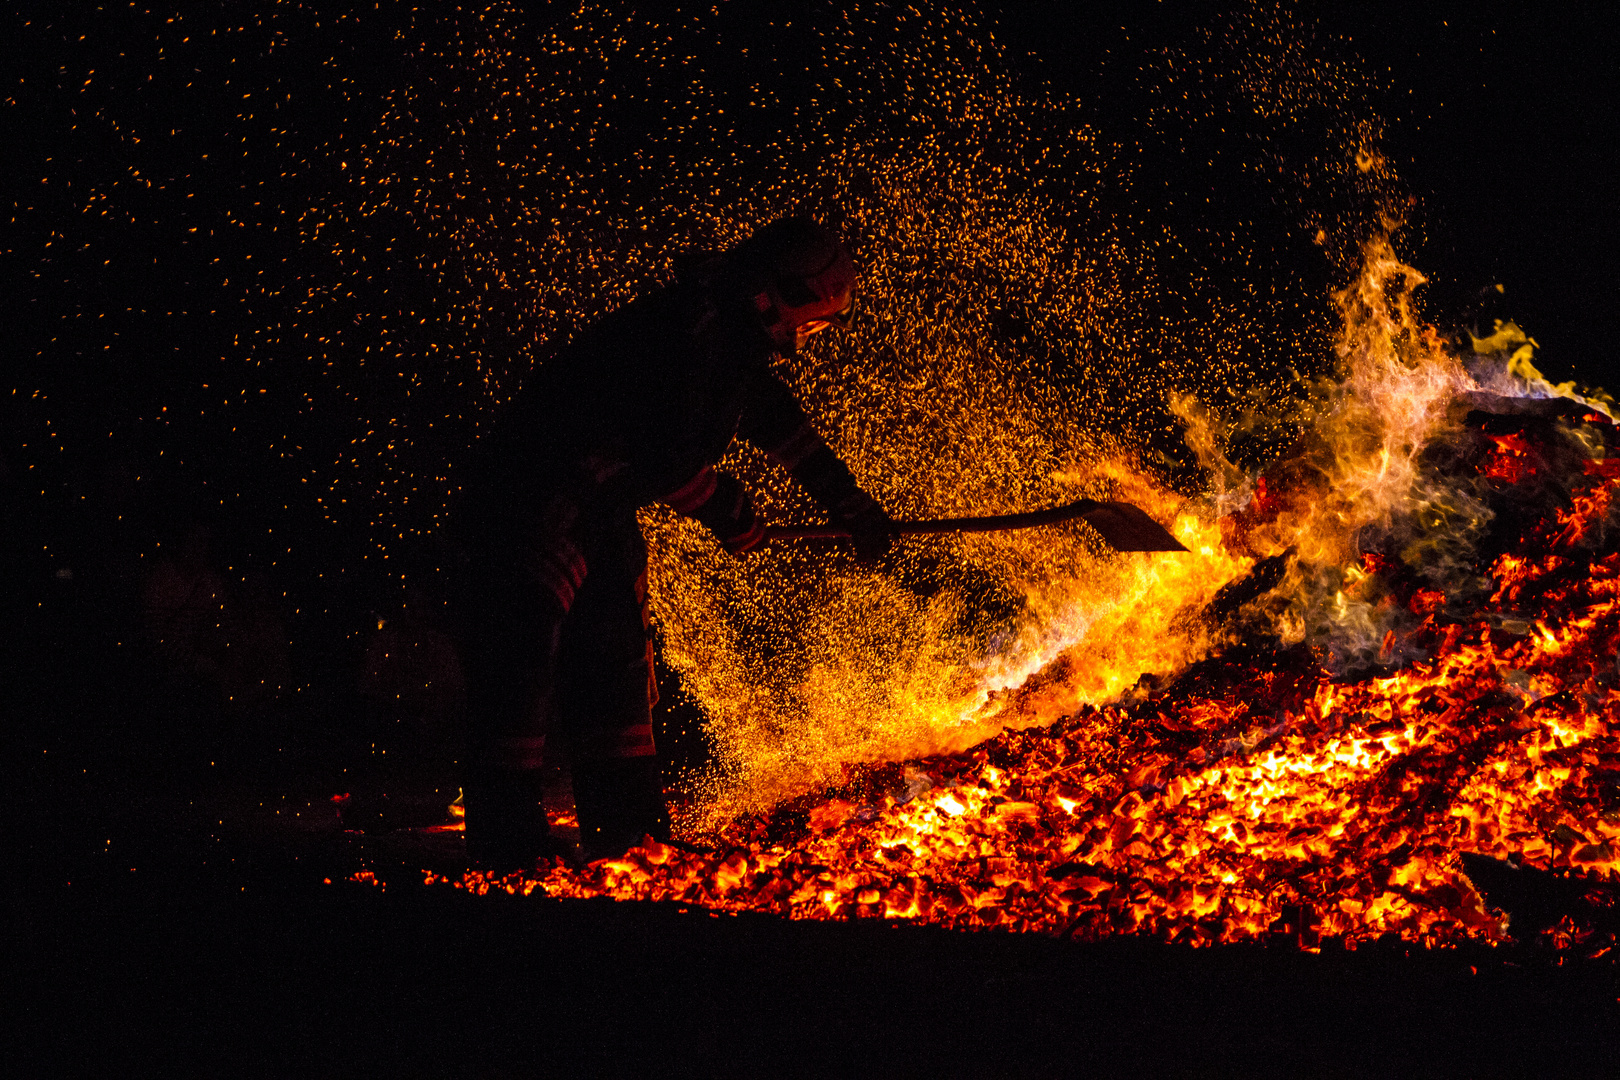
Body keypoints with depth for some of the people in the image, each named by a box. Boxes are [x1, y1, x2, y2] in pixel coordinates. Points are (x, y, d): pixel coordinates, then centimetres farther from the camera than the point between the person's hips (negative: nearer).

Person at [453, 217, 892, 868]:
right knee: (520, 667, -13)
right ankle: (508, 854, -14)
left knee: (615, 674, 9)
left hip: (604, 515, 10)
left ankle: (629, 840, 15)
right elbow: (666, 455, -25)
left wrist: (851, 506, 30)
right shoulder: (686, 328, -23)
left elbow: (779, 422, 26)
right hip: (533, 502, -10)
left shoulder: (735, 343, 9)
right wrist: (730, 514, -7)